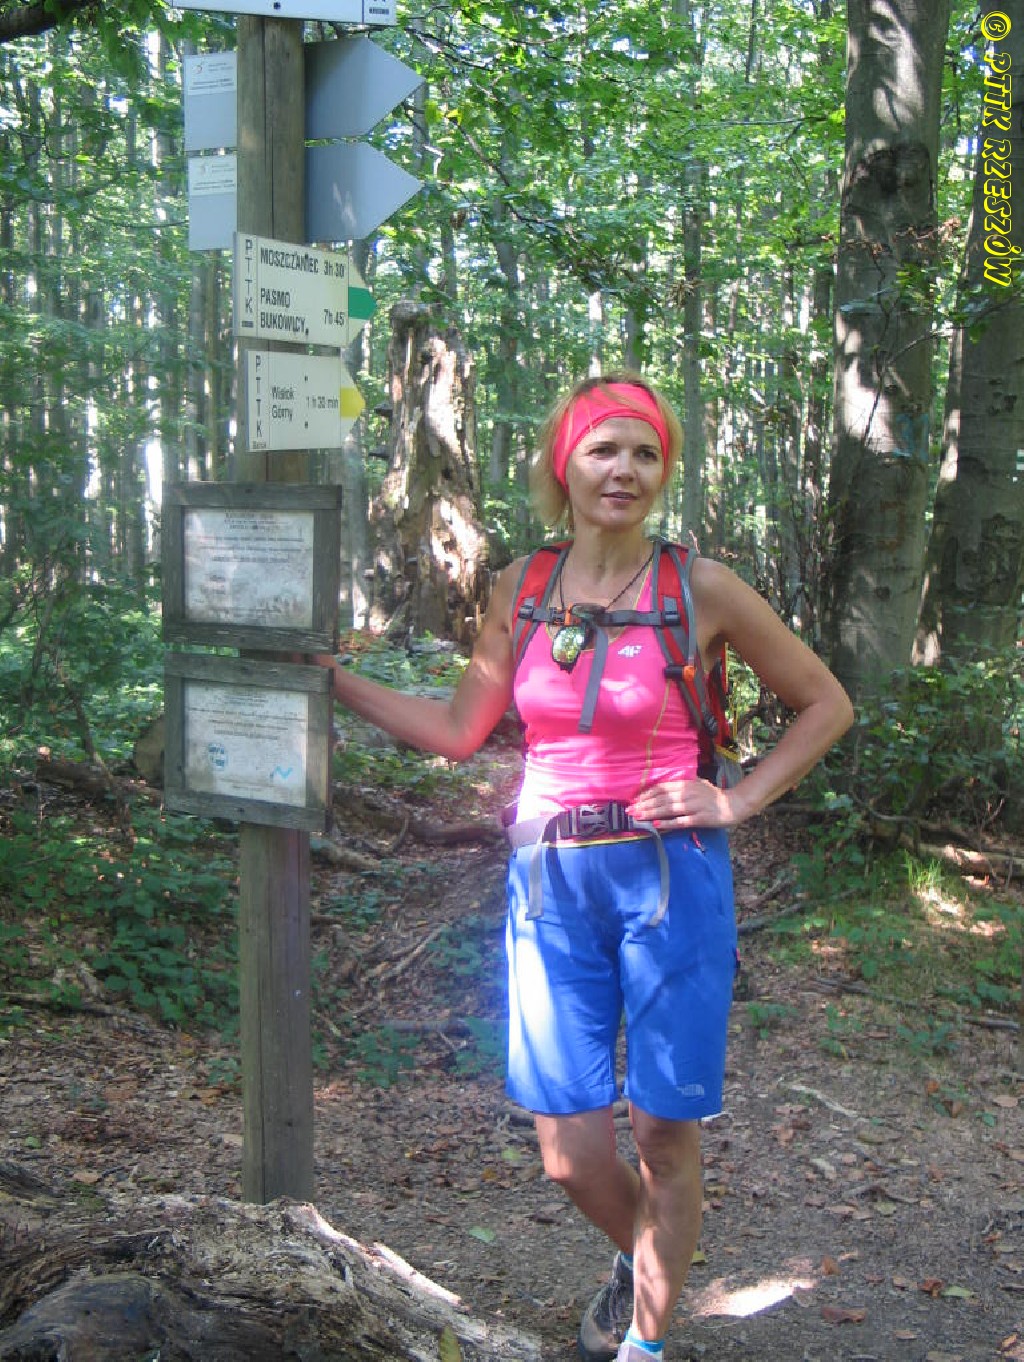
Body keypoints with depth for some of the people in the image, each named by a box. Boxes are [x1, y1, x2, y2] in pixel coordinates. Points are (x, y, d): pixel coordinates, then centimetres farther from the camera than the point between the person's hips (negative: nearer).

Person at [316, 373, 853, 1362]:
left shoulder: (702, 589, -5)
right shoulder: (519, 591, 5)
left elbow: (826, 704, 4)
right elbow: (459, 729, 11)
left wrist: (738, 802, -5)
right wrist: (329, 676, 9)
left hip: (669, 880, -3)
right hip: (551, 881, 3)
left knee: (664, 1135, 7)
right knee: (569, 1151, 7)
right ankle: (636, 1255, 42)